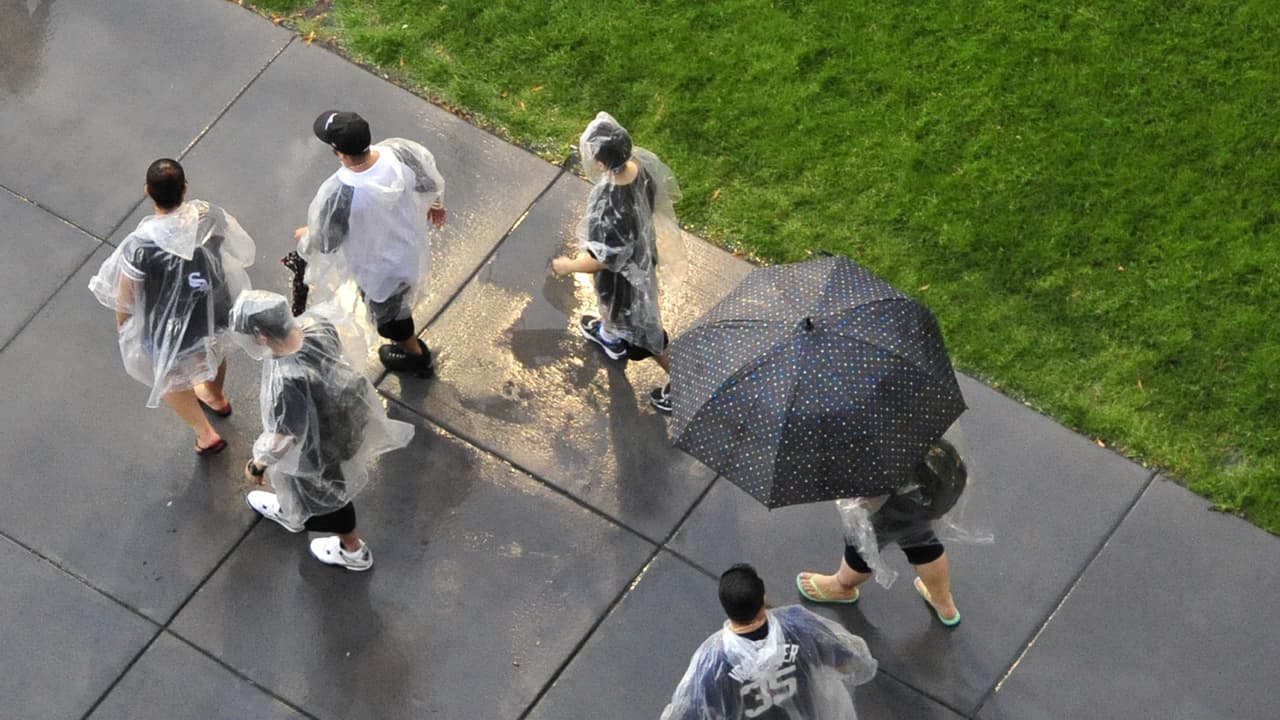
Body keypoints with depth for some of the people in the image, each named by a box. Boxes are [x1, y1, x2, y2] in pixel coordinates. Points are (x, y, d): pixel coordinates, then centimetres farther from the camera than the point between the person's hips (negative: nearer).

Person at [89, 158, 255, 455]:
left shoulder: (140, 245, -37)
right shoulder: (211, 216, -26)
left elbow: (125, 298, -21)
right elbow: (241, 252, -6)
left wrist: (122, 324, 2)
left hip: (170, 330, -4)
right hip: (215, 313, 4)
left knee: (170, 378, 30)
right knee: (214, 349, 38)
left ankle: (206, 434, 46)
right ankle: (216, 398, 67)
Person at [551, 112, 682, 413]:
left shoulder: (610, 209, -47)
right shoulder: (640, 165, -26)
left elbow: (603, 259, -31)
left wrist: (570, 265, -12)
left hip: (623, 272, -7)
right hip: (641, 248, 7)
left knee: (637, 325, 22)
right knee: (616, 307, 39)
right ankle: (611, 336, 71)